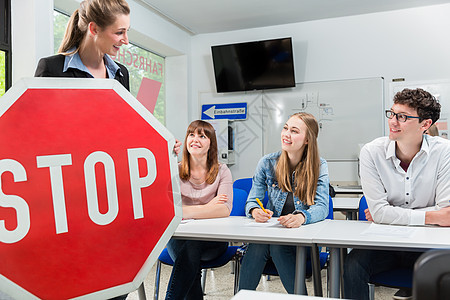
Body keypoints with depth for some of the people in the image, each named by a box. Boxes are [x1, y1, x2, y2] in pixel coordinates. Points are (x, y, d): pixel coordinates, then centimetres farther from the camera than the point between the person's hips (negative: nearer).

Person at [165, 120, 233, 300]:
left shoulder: (221, 171, 3)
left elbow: (225, 209, -14)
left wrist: (184, 211, -24)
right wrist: (207, 208, -17)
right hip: (179, 237, 1)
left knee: (191, 246, -32)